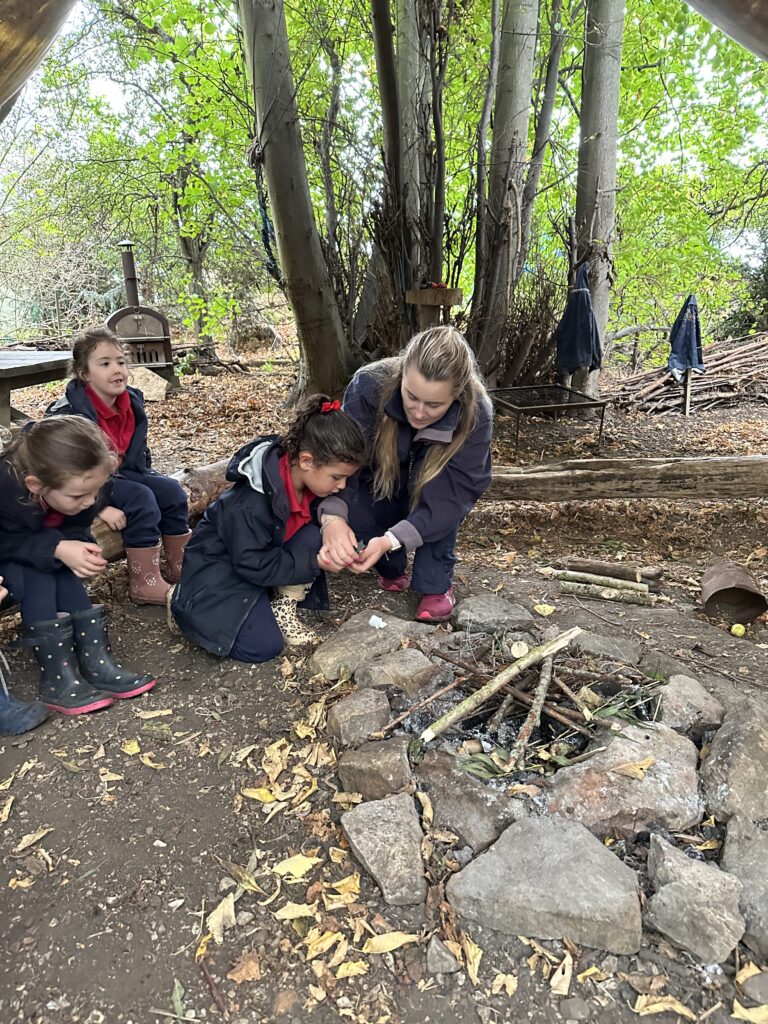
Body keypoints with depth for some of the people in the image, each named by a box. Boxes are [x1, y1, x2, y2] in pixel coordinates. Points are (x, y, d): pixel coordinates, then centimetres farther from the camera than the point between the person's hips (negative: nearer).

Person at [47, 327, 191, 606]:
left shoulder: (131, 402, -2)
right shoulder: (67, 413, -24)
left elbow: (139, 452, 14)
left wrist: (150, 481, 5)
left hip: (121, 475, 7)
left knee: (171, 491, -9)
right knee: (141, 500, -27)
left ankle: (180, 569, 4)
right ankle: (145, 585, -17)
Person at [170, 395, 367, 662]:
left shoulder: (308, 479, -12)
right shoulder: (251, 504, -34)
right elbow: (254, 565, -30)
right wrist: (316, 563, -28)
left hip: (264, 554, 7)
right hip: (221, 570, -6)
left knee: (313, 537, -20)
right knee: (264, 647, -20)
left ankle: (282, 609, -8)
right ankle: (187, 606, 2)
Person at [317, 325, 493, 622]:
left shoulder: (475, 412, -31)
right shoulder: (371, 385, -31)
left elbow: (459, 491, -32)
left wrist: (393, 539, -45)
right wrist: (333, 516, -53)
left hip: (435, 497, -1)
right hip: (381, 493, 1)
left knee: (440, 491, -35)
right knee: (348, 514, -30)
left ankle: (437, 584, -16)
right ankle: (392, 570, 1)